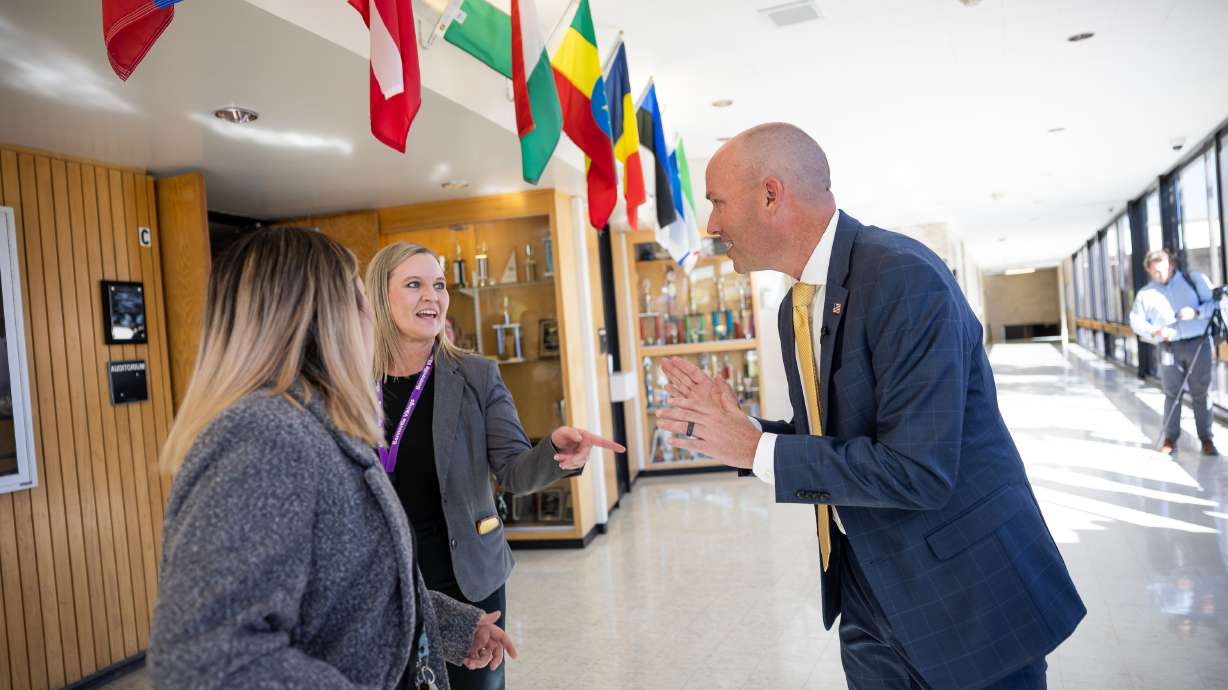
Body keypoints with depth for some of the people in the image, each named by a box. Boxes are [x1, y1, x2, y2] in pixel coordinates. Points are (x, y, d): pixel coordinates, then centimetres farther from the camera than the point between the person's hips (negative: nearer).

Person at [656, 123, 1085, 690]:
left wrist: (758, 449, -21)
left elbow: (917, 469, -27)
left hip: (966, 593, -7)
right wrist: (736, 426, -5)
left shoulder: (905, 278, -22)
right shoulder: (796, 307, 4)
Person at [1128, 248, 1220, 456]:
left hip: (1198, 343, -1)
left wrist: (1196, 311, -17)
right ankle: (1170, 438, 14)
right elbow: (1136, 321, 4)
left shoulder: (1194, 279, 5)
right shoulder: (1146, 293, 8)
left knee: (1200, 392, 1)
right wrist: (1156, 332, -14)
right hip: (1169, 347, 1)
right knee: (1172, 393, 5)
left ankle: (1206, 439, 10)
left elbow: (1215, 302, 2)